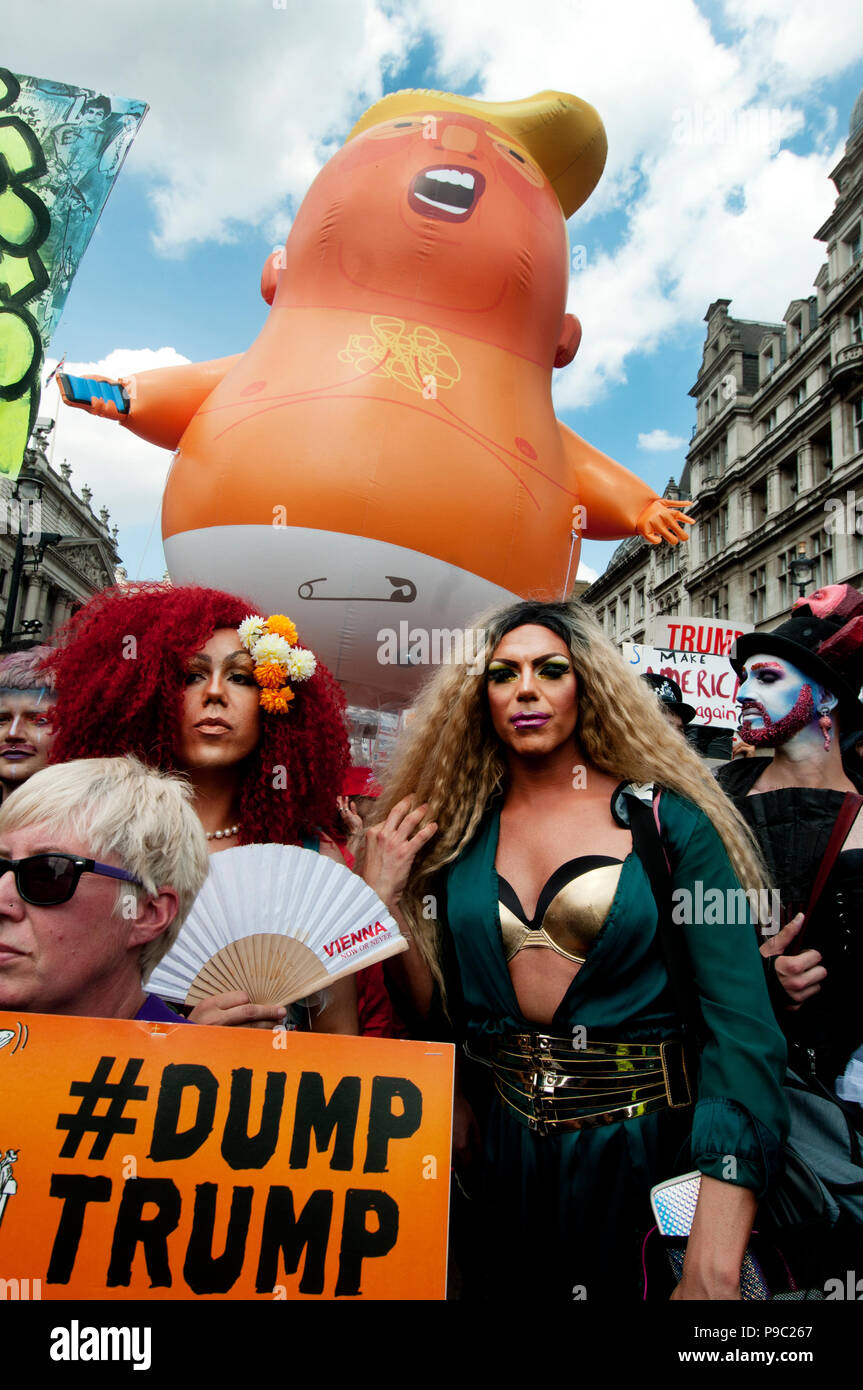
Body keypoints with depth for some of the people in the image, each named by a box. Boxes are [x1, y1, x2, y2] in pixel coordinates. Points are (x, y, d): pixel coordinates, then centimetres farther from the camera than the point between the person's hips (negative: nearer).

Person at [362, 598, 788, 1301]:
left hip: (644, 1146, -2)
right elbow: (429, 1008, 2)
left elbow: (742, 1019, -17)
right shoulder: (456, 832, -1)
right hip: (500, 1152, 3)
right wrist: (385, 898, -12)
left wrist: (713, 1266, -23)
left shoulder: (665, 818, -10)